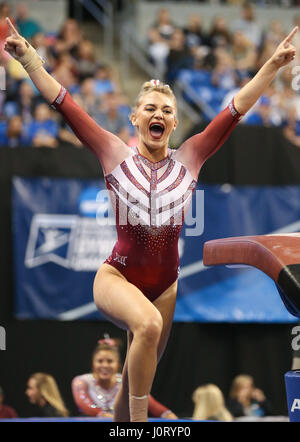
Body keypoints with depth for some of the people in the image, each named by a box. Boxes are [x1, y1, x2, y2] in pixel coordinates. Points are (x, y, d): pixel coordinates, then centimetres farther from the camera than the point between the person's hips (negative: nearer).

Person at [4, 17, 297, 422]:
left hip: (165, 284, 4)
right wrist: (28, 58, -11)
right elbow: (64, 103, -5)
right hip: (117, 277, -4)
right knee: (149, 324, -34)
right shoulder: (115, 155, -2)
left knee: (135, 384, 12)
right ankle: (139, 422, -26)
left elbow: (236, 110, -1)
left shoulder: (190, 158, 2)